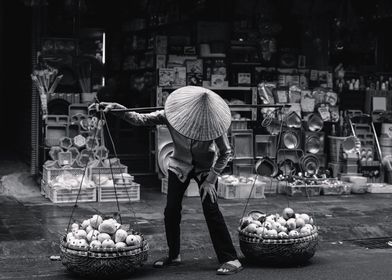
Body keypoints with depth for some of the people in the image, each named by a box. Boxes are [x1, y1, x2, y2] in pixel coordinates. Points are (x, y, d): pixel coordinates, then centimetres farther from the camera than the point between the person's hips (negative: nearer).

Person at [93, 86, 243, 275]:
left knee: (211, 210, -16)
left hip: (206, 168, -3)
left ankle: (230, 259, -11)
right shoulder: (171, 115, -24)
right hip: (179, 166, 3)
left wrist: (211, 179, -20)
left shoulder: (214, 123, -27)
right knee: (171, 210, -2)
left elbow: (226, 153, -16)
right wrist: (118, 110, -39)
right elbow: (140, 119, -22)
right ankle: (173, 256, 18)